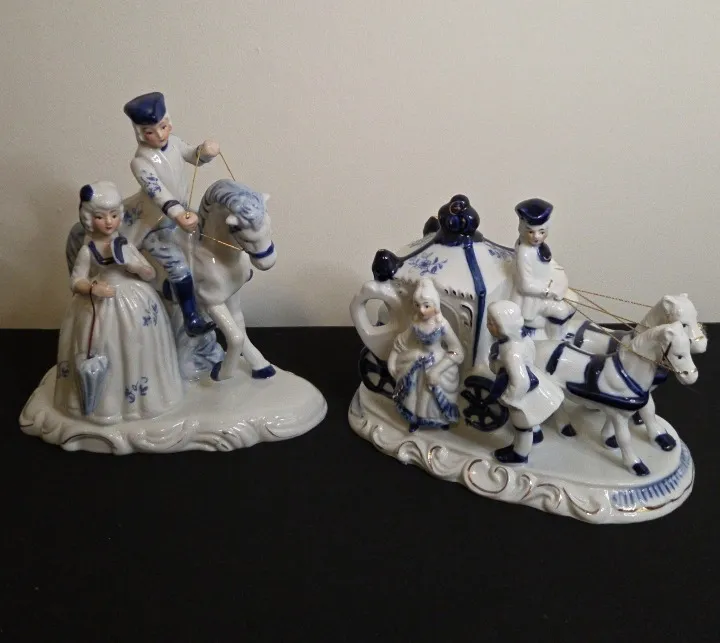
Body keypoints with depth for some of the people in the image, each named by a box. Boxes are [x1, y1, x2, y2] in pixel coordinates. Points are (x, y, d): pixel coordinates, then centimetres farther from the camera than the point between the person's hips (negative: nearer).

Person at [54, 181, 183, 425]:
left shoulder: (126, 245, -1)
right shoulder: (87, 251, -7)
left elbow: (151, 274, 3)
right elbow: (75, 282, -4)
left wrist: (137, 266, -18)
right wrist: (93, 288, -24)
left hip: (134, 302, 2)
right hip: (100, 306, -2)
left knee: (135, 350, 8)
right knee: (105, 353, 1)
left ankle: (137, 396, 26)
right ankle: (105, 400, 19)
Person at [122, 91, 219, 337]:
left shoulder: (173, 142, -7)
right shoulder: (141, 162, -28)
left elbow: (194, 157, 8)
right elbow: (158, 193, -41)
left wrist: (206, 150, -18)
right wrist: (179, 216, -58)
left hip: (182, 212, 8)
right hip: (156, 223, -8)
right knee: (179, 267, -15)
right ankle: (191, 319, -4)